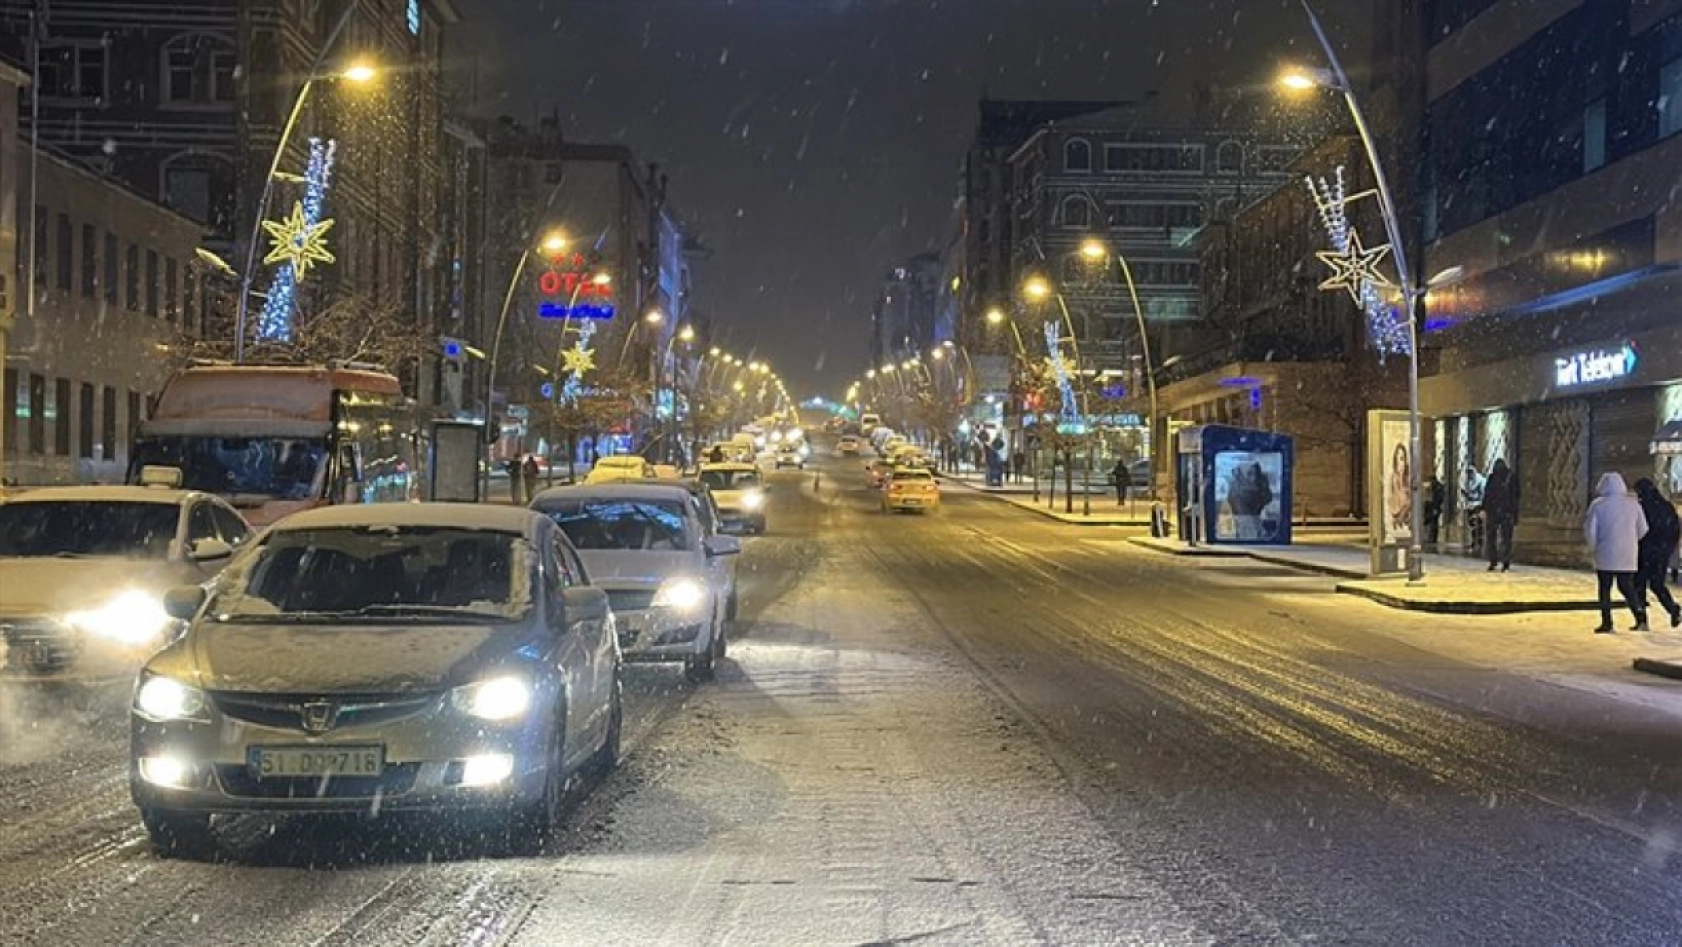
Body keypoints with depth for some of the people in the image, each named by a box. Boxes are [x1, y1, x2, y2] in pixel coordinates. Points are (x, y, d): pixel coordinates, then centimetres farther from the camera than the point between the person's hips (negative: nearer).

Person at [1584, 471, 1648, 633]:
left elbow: (1590, 530, -5)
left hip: (1605, 554, -3)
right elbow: (1643, 529, 7)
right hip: (1627, 555, 3)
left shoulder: (1598, 504, -6)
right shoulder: (1633, 503, 2)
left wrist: (1594, 546, 12)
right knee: (1626, 586, 10)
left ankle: (1606, 623, 4)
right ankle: (1640, 616, -6)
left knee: (1605, 588, 6)